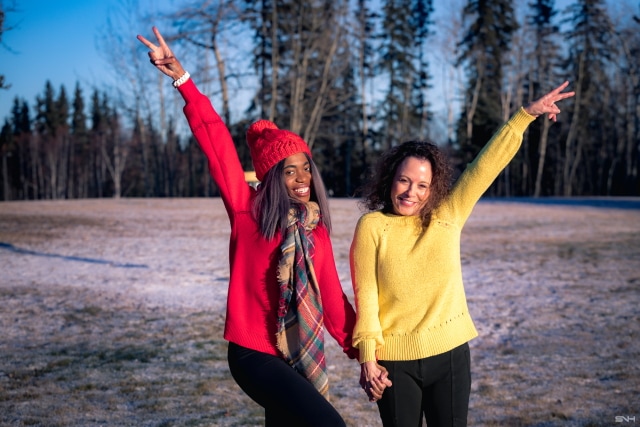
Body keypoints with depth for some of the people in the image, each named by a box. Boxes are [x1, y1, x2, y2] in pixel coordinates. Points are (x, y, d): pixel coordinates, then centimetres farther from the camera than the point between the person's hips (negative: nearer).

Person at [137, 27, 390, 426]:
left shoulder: (316, 229, 6)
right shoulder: (248, 211, -6)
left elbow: (331, 297, 8)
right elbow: (216, 142, -13)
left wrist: (362, 353, 3)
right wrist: (183, 79, -17)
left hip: (302, 356, 6)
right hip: (254, 353, -6)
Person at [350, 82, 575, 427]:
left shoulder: (447, 216, 0)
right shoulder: (372, 226, -8)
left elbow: (485, 166, -4)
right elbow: (366, 293, -8)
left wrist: (526, 114, -7)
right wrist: (368, 353, -11)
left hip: (450, 353, 2)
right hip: (394, 359, -2)